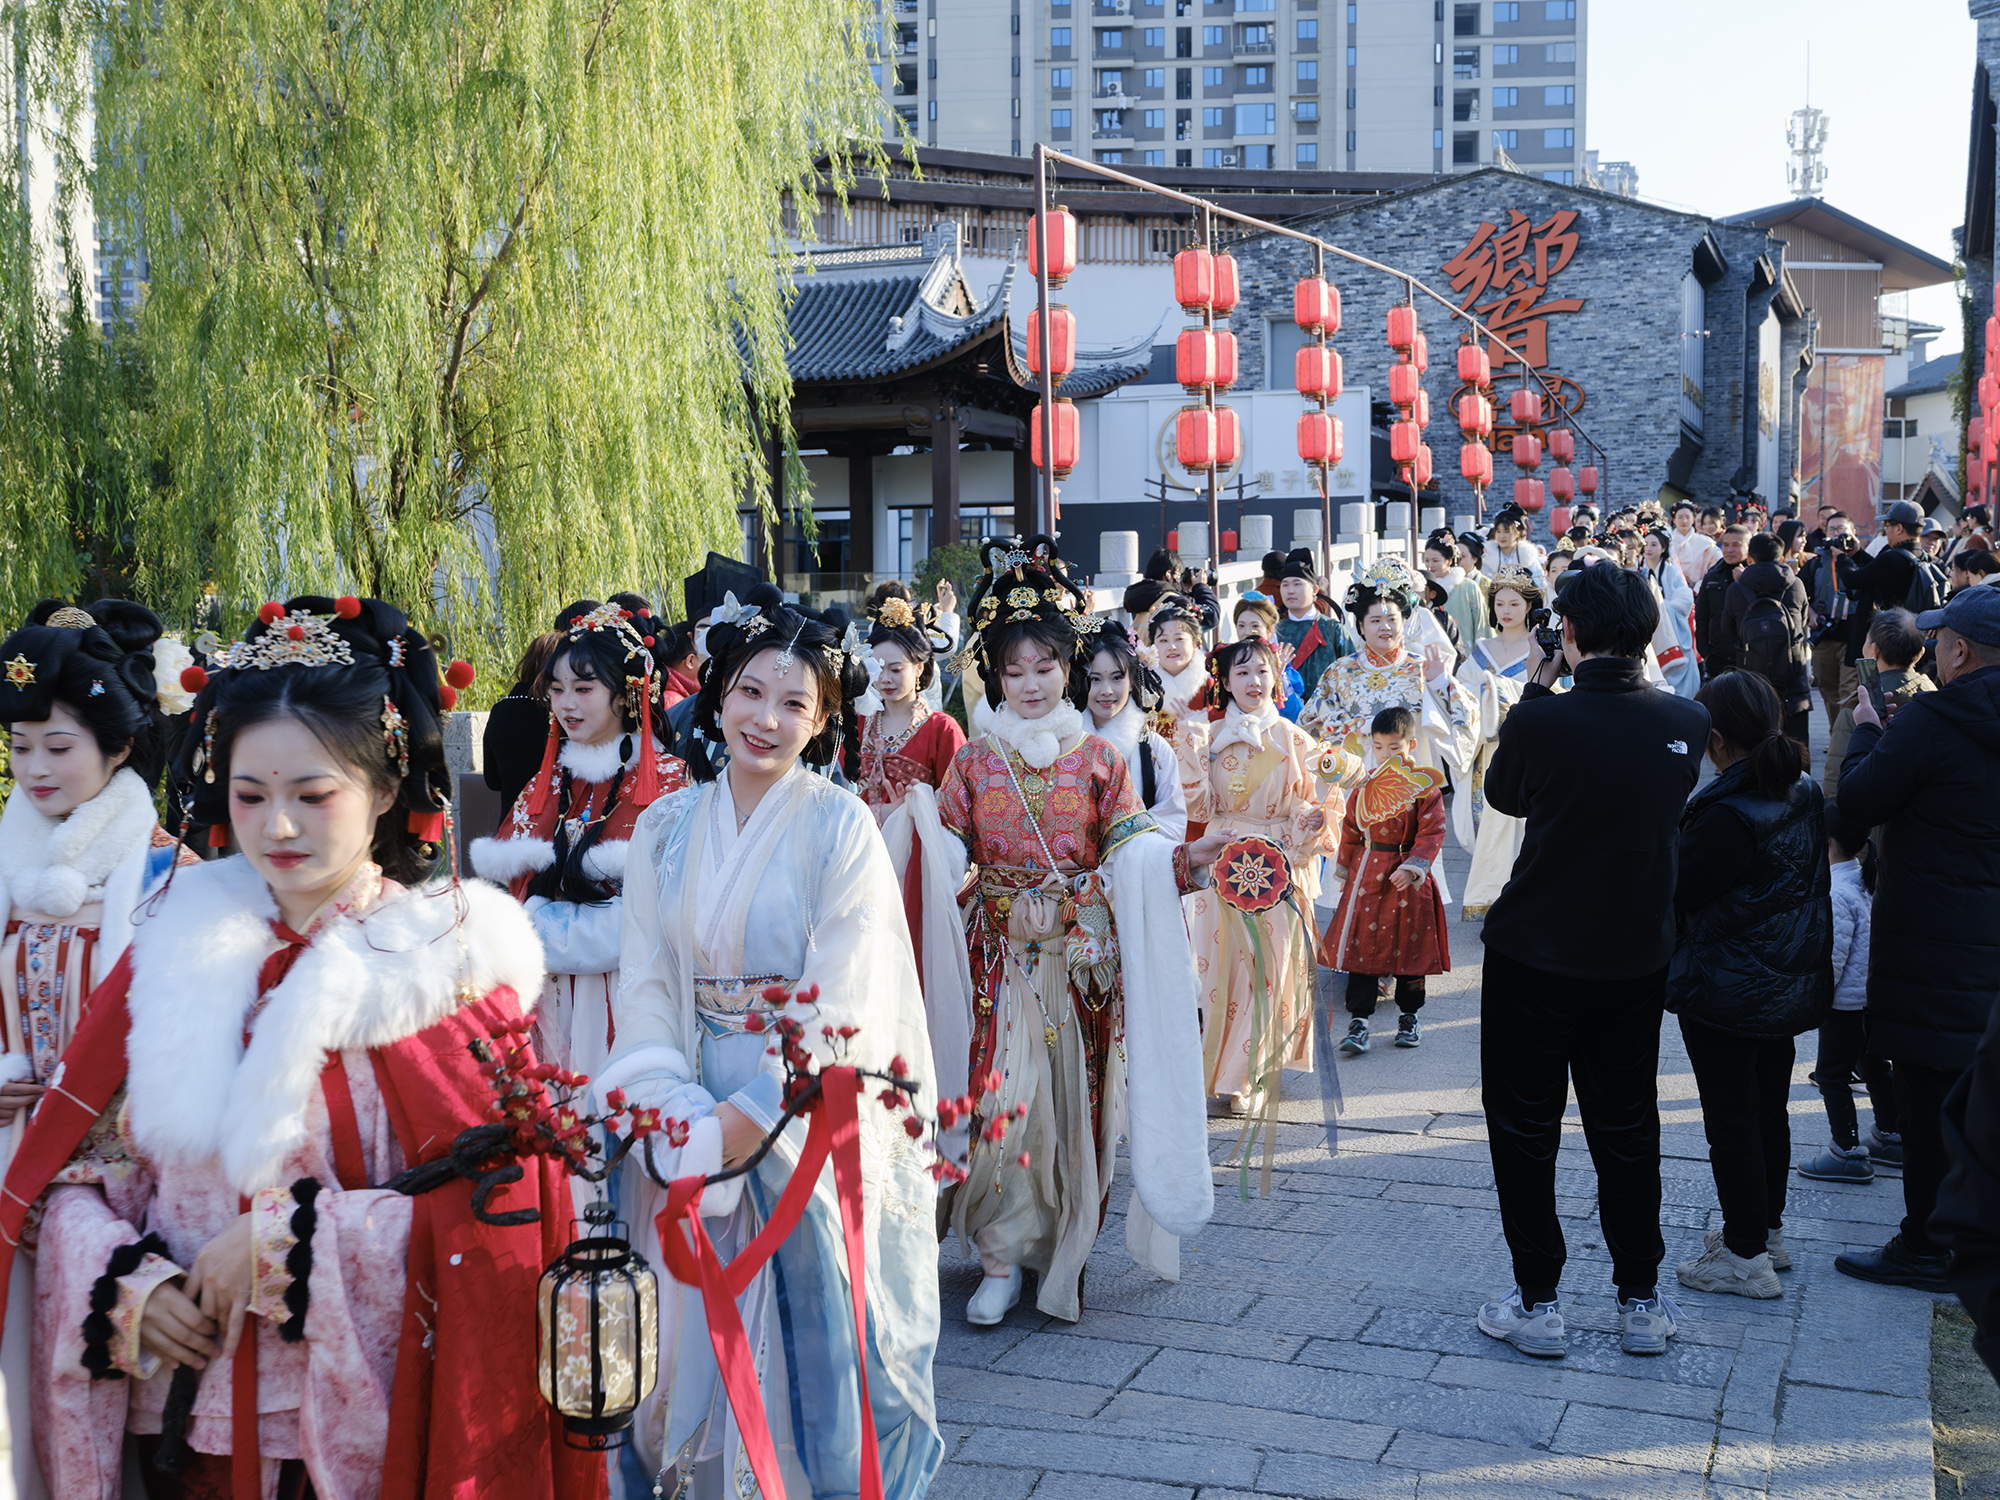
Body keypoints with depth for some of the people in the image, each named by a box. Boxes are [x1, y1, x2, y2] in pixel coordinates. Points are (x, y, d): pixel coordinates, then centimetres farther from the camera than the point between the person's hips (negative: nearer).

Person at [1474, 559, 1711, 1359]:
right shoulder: (1686, 722, -8)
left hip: (1535, 956, -4)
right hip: (1637, 957, 4)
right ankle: (1640, 1302, 24)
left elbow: (1502, 794, 1)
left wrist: (1536, 690, 7)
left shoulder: (1541, 721, -20)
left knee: (1524, 1127, 10)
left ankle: (1537, 1302, 16)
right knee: (1626, 1128, 16)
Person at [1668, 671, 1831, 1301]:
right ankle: (1768, 1230, 32)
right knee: (1770, 1108, 19)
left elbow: (1675, 891, -21)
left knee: (1731, 1118, 2)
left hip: (1725, 989, -8)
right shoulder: (1806, 793, 1)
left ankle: (1745, 1255, 8)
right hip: (1793, 983, 8)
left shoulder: (1728, 814, -26)